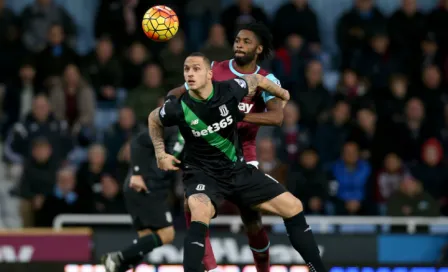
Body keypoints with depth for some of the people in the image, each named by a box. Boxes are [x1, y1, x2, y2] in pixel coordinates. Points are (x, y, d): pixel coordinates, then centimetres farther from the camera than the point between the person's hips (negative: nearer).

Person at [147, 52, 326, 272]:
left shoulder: (230, 90, -15)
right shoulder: (178, 108, -19)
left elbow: (256, 80, 8)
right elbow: (153, 119, 6)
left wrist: (282, 94, 25)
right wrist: (161, 155, 2)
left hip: (238, 170, 4)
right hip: (202, 173, -4)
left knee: (293, 207, 2)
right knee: (200, 214, -38)